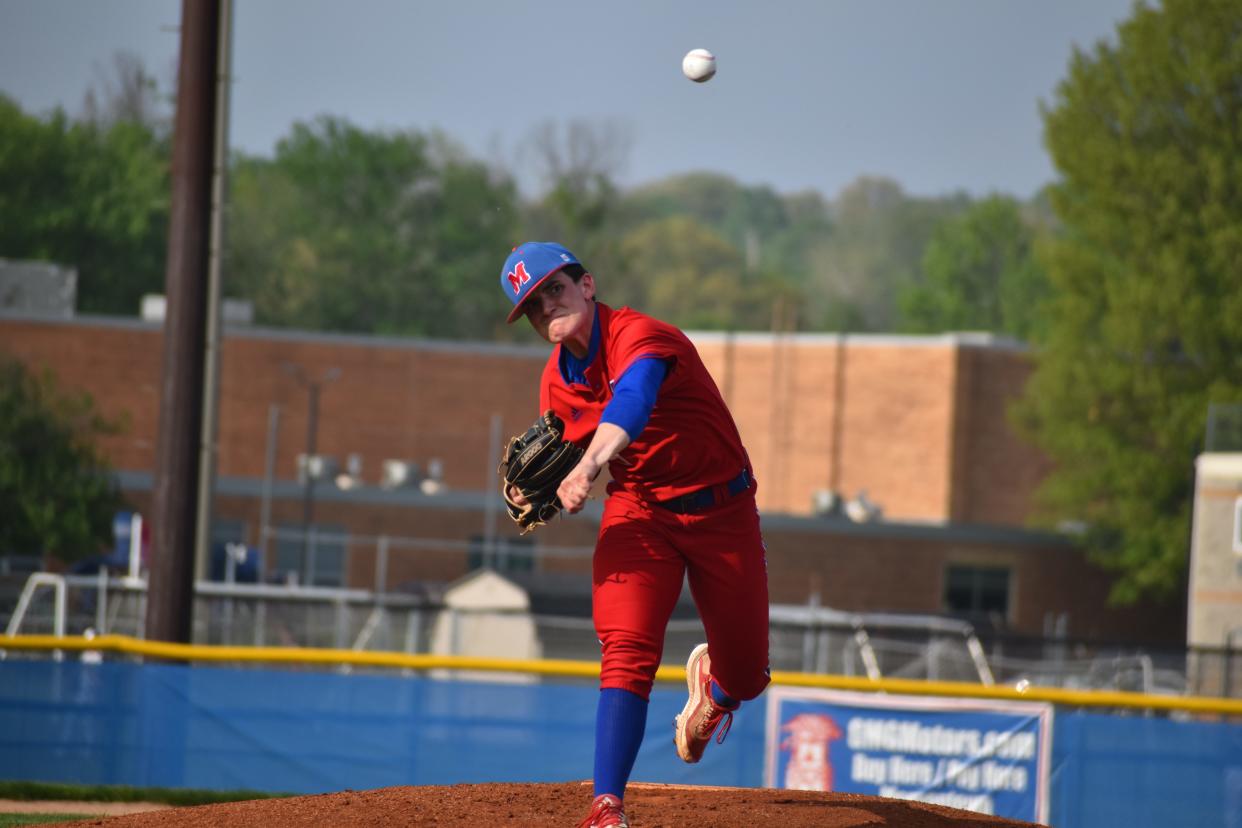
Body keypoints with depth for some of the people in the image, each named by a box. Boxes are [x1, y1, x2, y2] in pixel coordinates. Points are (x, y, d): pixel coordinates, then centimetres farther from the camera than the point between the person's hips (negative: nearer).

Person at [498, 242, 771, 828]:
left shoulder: (639, 337, -24)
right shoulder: (557, 382, -3)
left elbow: (630, 402, -45)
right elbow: (563, 463, 8)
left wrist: (590, 467, -64)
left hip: (722, 510, -3)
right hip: (638, 511, 3)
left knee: (746, 676, 6)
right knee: (627, 653, -21)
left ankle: (712, 683, 45)